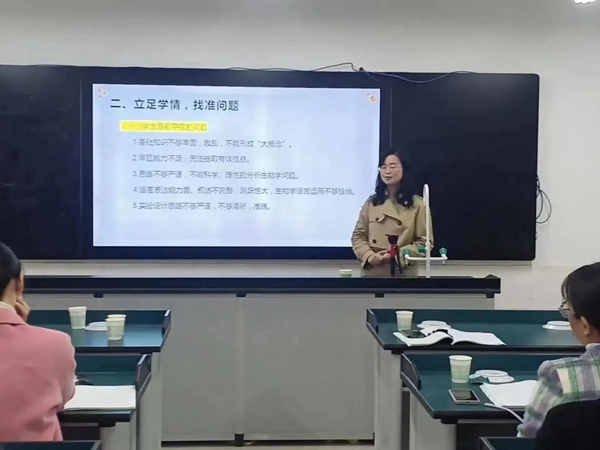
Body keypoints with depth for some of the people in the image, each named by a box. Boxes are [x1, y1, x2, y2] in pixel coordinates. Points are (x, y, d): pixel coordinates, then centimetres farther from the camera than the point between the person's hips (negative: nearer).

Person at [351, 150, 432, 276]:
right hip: (372, 272, 3)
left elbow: (425, 242, -2)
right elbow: (358, 236, 10)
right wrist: (370, 256, -9)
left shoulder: (417, 204, 1)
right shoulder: (371, 202, 9)